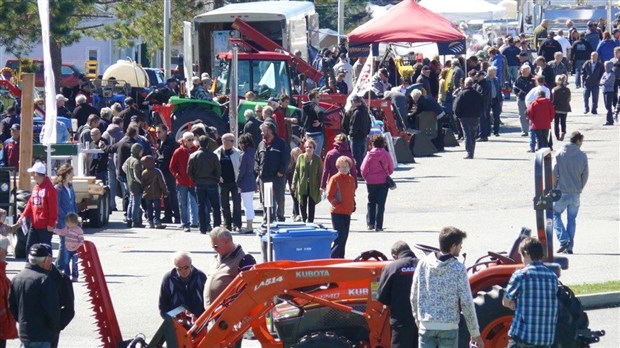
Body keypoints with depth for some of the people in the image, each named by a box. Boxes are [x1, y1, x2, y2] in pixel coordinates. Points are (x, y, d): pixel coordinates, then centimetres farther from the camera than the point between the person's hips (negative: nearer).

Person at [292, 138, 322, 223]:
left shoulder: (317, 159, -2)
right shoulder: (301, 157, 1)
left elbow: (320, 173, 0)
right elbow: (296, 171, 4)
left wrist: (321, 186, -4)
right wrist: (294, 184, 1)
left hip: (313, 187, -1)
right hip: (302, 186, 2)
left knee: (311, 206, 0)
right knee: (302, 205, 10)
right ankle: (304, 219, 34)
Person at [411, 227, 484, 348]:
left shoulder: (423, 264, 0)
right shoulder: (458, 269, -9)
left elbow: (414, 297, 6)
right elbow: (466, 303, -9)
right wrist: (475, 334, -1)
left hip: (426, 325, 3)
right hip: (449, 327, -3)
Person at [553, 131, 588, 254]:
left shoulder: (560, 154, -9)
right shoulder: (582, 156, -5)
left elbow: (554, 173, -8)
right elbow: (585, 175, 1)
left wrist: (554, 188, 7)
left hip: (561, 192, -2)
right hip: (575, 193, 2)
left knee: (555, 214, 13)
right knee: (572, 219, 12)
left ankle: (564, 240, -4)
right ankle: (569, 247, 11)